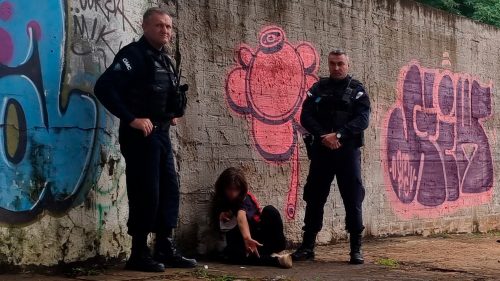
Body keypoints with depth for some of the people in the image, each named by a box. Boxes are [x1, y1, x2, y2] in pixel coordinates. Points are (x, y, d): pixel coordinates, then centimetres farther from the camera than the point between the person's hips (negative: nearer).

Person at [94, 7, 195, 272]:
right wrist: (131, 119, -22)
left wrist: (173, 114, 7)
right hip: (140, 134, -9)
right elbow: (104, 87, -21)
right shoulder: (133, 54, -10)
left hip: (161, 133, 9)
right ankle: (139, 254, 3)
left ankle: (165, 249, 18)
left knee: (169, 189, 9)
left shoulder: (166, 61, 16)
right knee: (146, 193, -7)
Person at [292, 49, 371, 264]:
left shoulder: (357, 89, 4)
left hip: (348, 150, -2)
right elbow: (306, 116, 1)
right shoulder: (318, 88, 10)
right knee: (314, 198, 6)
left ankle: (356, 248, 6)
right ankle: (307, 246, 14)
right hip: (321, 150, 2)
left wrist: (338, 135, -19)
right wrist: (323, 136, -15)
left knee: (353, 199, -1)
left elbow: (362, 119, -8)